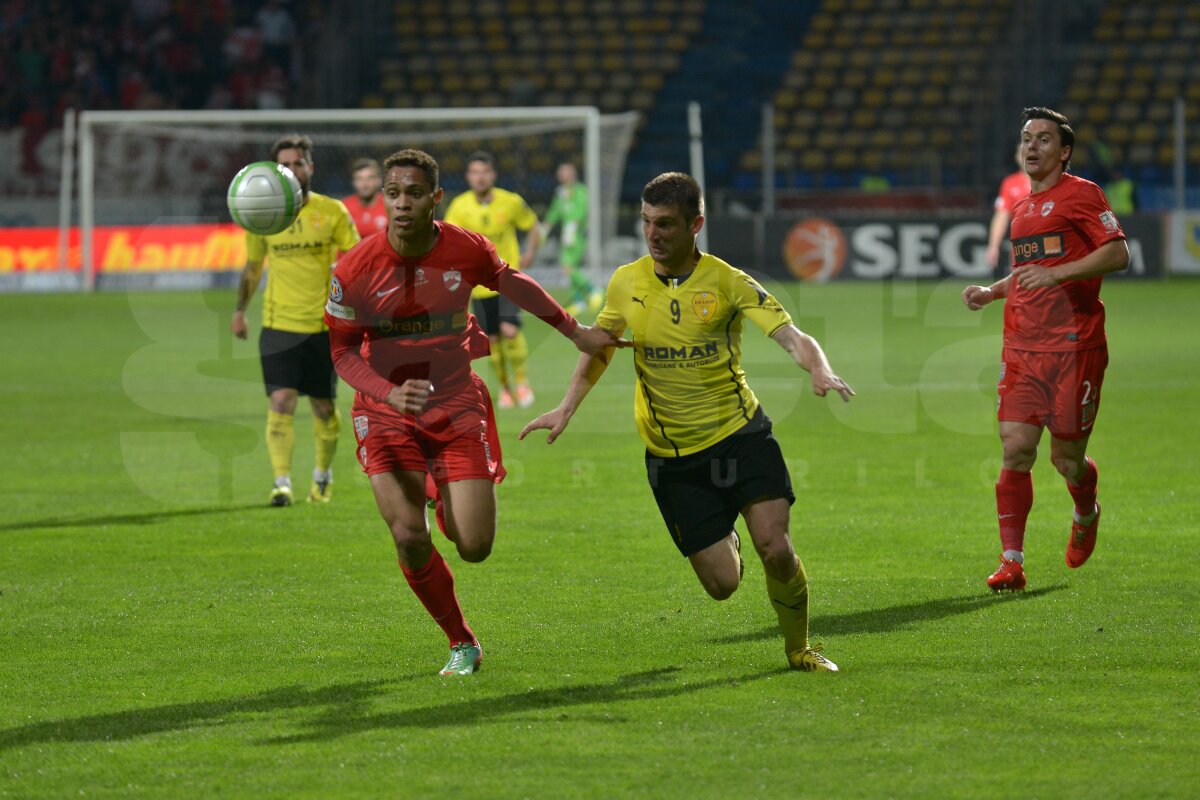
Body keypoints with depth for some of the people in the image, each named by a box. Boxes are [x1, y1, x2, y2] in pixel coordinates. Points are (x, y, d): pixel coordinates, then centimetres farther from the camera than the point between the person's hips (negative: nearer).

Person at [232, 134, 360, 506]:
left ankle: (323, 475, 32)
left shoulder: (332, 212, -1)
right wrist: (239, 310, 10)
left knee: (323, 406, 9)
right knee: (281, 400, -15)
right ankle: (282, 482, -16)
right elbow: (253, 266, 17)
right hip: (278, 325, 0)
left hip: (323, 324, 0)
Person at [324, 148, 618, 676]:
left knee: (474, 547, -6)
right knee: (409, 538, -16)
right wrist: (390, 393, -23)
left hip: (456, 404, 1)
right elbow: (342, 350, -6)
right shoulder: (356, 269, -15)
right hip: (388, 411, -1)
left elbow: (513, 285, 11)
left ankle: (449, 499, 33)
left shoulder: (466, 250, -10)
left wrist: (575, 332, 20)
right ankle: (462, 643, 8)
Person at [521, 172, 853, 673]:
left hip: (739, 434, -2)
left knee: (775, 549, -17)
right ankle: (723, 543, 36)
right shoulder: (626, 283, -1)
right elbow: (598, 349, 14)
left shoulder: (727, 283, -9)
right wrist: (566, 408, -1)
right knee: (722, 583, -3)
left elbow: (791, 336, -19)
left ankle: (798, 649, 11)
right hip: (671, 456, 2)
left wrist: (820, 372, -41)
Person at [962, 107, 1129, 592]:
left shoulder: (1080, 194, -3)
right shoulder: (1023, 209, 20)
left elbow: (1118, 253, -14)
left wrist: (1055, 273, -23)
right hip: (1022, 348, 6)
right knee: (1016, 450, -8)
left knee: (1067, 458, 0)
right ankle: (1012, 561, -7)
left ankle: (1086, 515, 34)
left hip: (1074, 346, -6)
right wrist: (991, 292, 16)